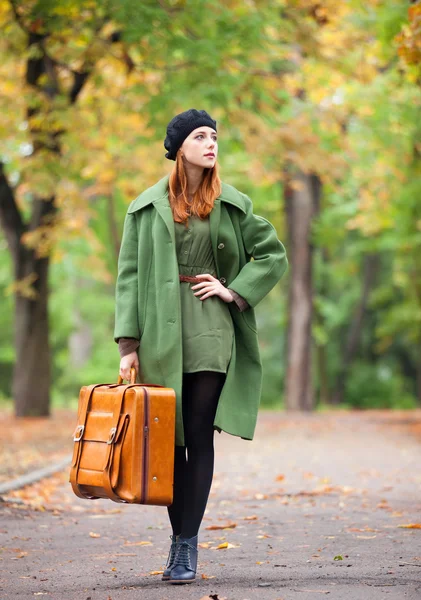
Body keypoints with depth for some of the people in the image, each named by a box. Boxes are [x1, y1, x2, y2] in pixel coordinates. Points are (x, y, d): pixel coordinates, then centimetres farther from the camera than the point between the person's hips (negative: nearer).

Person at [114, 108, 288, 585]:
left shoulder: (232, 205, 8)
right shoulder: (148, 208, 5)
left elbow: (273, 255, 14)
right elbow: (129, 275, 3)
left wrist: (234, 290, -1)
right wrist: (128, 343, -4)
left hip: (211, 329, 0)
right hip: (161, 331, 0)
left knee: (199, 435, -5)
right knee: (168, 437, 3)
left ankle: (187, 545, -3)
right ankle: (179, 536, 15)